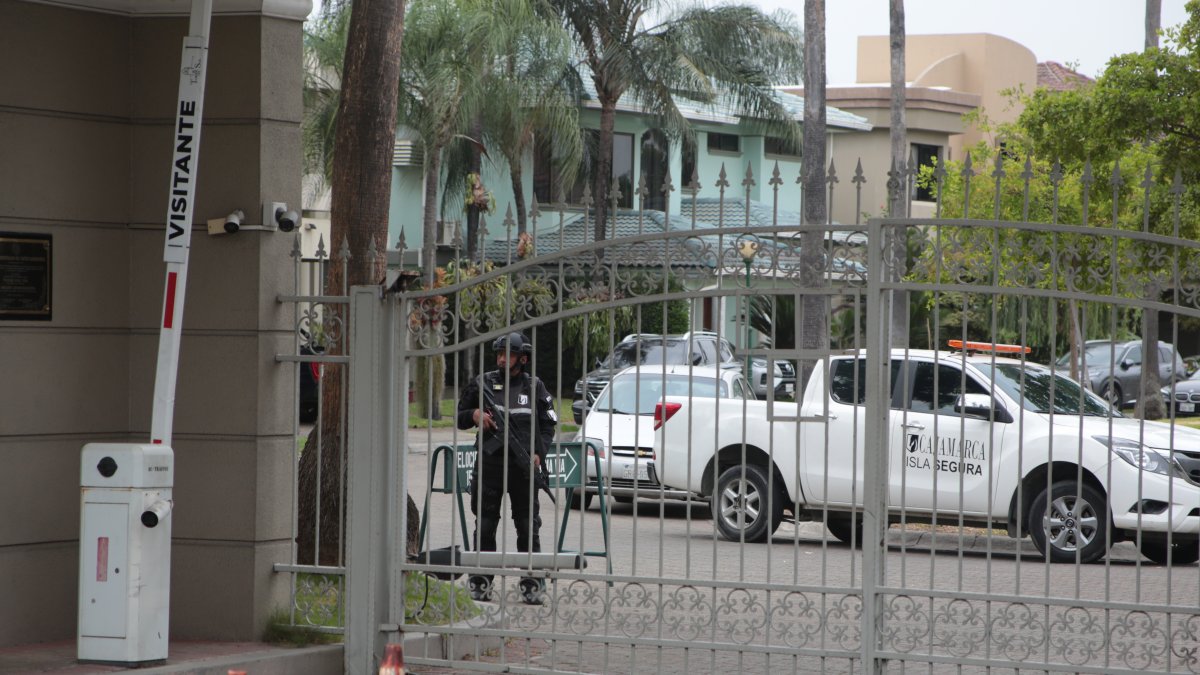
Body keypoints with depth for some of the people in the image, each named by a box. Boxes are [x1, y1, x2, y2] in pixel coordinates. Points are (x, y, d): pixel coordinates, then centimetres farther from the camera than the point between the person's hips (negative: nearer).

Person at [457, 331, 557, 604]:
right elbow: (459, 417, 14)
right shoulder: (482, 384, 7)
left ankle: (532, 584, 4)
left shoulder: (534, 387, 7)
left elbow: (548, 426, 9)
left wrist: (538, 453, -6)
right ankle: (481, 583, 11)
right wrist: (474, 415, -9)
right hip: (489, 464, 1)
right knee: (485, 525, 4)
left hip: (523, 465, 0)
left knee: (528, 526, 0)